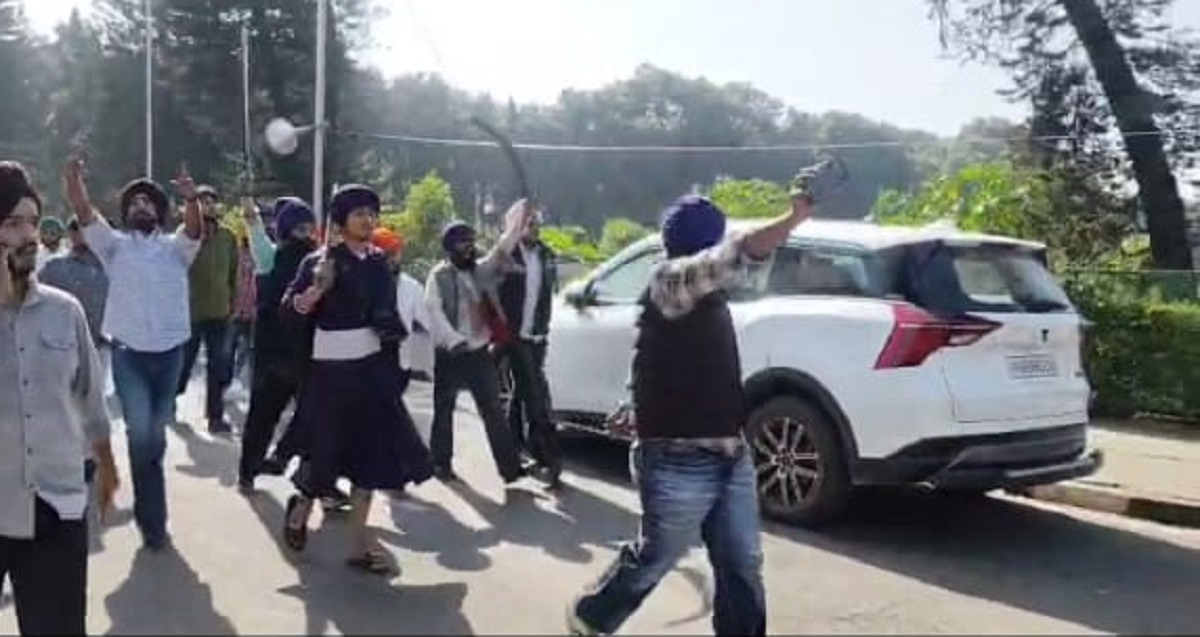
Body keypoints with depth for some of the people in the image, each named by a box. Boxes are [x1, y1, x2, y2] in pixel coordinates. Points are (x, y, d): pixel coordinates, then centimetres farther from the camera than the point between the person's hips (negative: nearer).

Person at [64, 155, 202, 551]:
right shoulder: (115, 245, 7)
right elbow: (85, 214, -8)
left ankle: (146, 509, 32)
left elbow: (194, 228, -13)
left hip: (169, 352, 2)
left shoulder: (175, 247, 8)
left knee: (155, 434, 13)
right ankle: (153, 521, 0)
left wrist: (191, 199, -34)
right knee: (141, 433, -11)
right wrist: (74, 179, -26)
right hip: (129, 353, -2)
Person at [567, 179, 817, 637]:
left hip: (729, 455, 8)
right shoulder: (668, 282, -18)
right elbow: (737, 254, -34)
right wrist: (796, 217, -37)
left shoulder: (705, 290, 10)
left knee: (742, 567, 11)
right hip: (680, 464, -8)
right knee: (654, 559, 13)